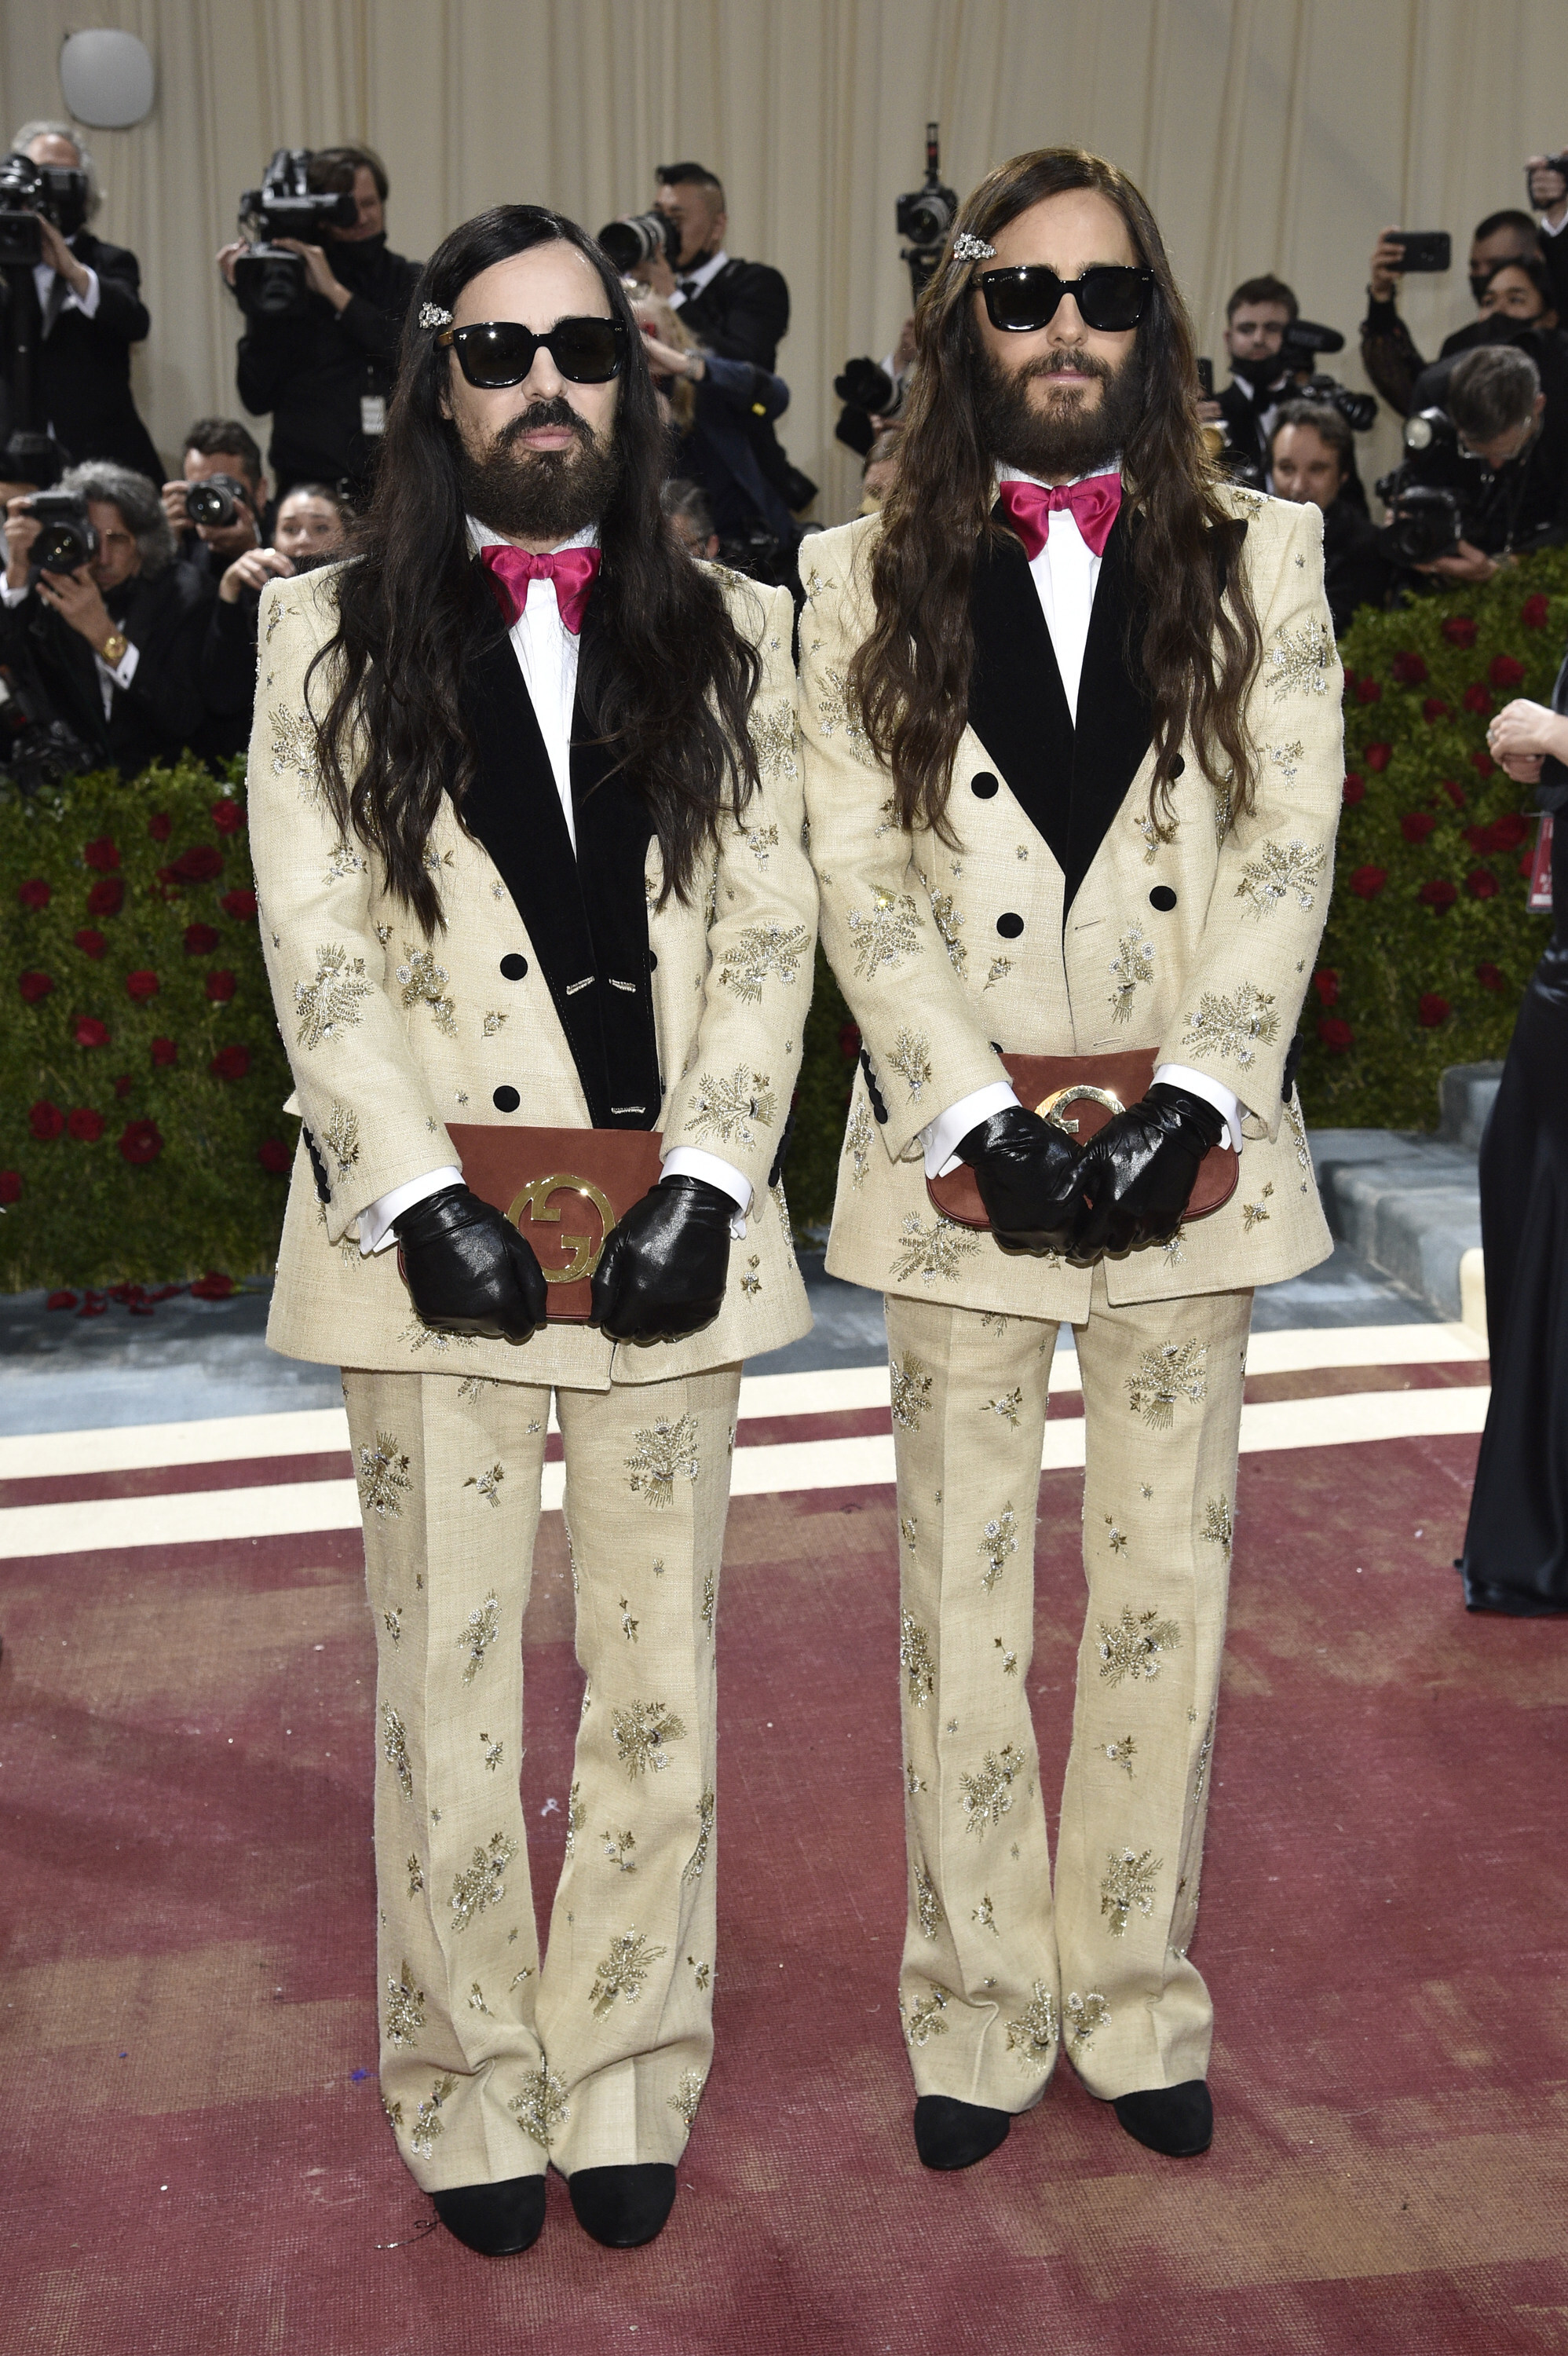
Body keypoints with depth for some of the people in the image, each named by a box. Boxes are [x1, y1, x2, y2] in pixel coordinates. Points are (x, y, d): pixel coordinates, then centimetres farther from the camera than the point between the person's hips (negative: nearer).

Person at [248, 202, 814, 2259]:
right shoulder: (329, 637, 6)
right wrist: (424, 1198, -11)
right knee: (447, 1683, 5)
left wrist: (704, 1179, -9)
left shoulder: (729, 635, 10)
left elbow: (770, 933, 4)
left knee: (657, 1676, 8)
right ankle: (474, 2092, 22)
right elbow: (314, 947, -1)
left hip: (671, 1229, 2)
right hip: (436, 1224, -1)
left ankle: (627, 2085, 24)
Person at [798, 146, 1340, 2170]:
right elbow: (863, 882, -2)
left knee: (1166, 1584, 9)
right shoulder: (869, 582, 4)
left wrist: (1188, 1103, -12)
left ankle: (1135, 2002, 25)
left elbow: (1290, 853, -1)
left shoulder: (1258, 565, 6)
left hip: (1185, 1149, 1)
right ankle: (980, 2012, 22)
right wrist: (983, 1123, -13)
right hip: (961, 1154, 0)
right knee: (964, 1595, 7)